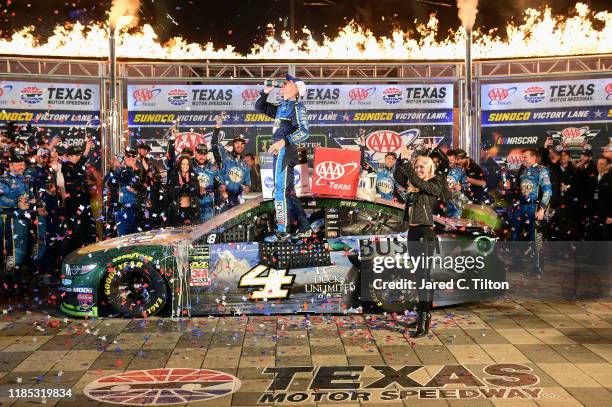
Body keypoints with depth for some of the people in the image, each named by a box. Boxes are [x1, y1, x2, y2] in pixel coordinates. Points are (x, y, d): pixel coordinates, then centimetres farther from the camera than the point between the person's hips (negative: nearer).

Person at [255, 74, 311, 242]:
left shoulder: (297, 106, -4)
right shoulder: (281, 107, 22)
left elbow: (303, 131, -17)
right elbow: (260, 107, 31)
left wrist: (284, 140, -28)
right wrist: (266, 92, 16)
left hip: (285, 152, -9)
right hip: (280, 153, 9)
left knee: (280, 192, -10)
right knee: (289, 192, 12)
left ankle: (282, 232, -7)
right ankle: (304, 228, 17)